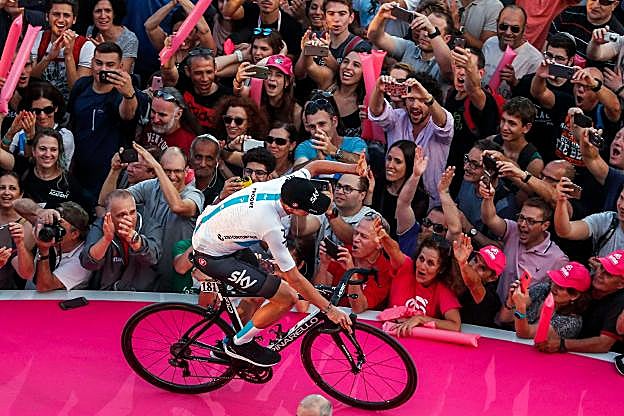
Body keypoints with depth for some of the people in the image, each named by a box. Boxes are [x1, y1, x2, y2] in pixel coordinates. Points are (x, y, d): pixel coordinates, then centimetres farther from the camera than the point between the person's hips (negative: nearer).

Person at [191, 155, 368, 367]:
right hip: (212, 256, -9)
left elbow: (314, 166, 6)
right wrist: (329, 309, -18)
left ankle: (229, 343, 34)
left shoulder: (281, 186, -15)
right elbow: (294, 279, -24)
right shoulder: (271, 227, -33)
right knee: (286, 298, -10)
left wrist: (354, 168, -8)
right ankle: (240, 344, 9)